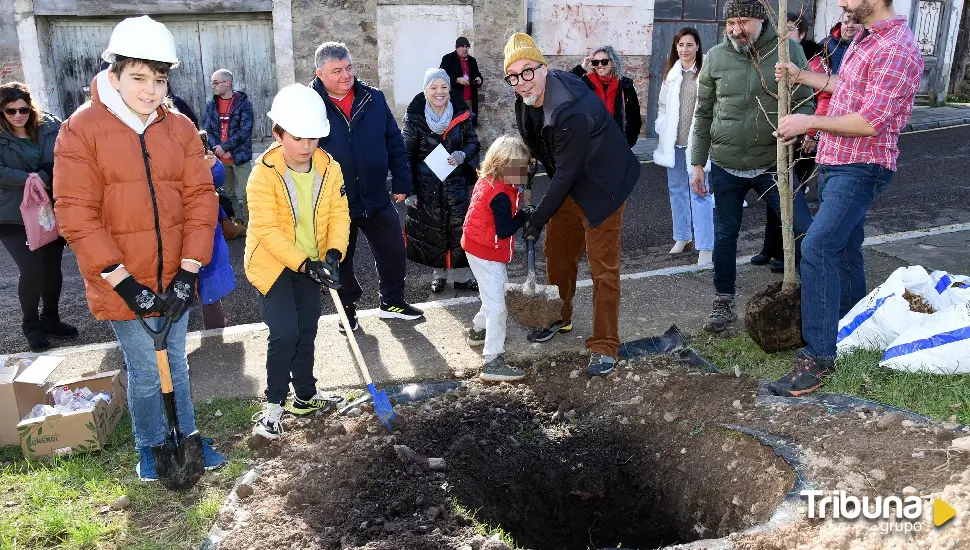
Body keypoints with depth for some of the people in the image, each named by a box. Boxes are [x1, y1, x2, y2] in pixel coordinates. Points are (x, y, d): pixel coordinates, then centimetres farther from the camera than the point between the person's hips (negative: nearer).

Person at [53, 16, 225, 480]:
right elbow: (75, 215, -13)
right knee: (146, 373, 8)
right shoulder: (80, 131, -10)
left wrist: (189, 270, -8)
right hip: (123, 285, -3)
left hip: (175, 279, 3)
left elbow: (200, 198, -1)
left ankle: (186, 436, 36)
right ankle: (150, 447, 30)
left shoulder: (181, 129, 1)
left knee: (176, 363, 18)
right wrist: (123, 281, -16)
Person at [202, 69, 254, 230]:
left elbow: (245, 131, -12)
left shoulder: (243, 104, -3)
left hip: (240, 156, -4)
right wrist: (218, 150, -13)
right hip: (219, 158, 4)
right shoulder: (210, 106, 9)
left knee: (245, 194, -4)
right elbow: (207, 130, 3)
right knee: (229, 194, 10)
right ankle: (238, 223, 19)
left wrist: (224, 147, -15)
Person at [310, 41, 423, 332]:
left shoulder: (374, 98, -1)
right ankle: (348, 307, 35)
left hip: (377, 199, 3)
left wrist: (401, 182, 3)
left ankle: (392, 301, 34)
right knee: (341, 258, 14)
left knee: (393, 251, 13)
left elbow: (394, 143, 4)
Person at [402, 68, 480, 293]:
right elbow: (407, 154, -3)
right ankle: (439, 273, 26)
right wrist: (409, 188, -7)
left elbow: (473, 142, 7)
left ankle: (462, 275, 15)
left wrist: (463, 155, -16)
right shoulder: (415, 117, -7)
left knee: (459, 228, 1)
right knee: (432, 228, 9)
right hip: (427, 182, -1)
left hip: (456, 180, 1)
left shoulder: (460, 114, -3)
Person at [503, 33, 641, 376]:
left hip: (601, 186, -8)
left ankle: (604, 348, 3)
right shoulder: (529, 97, -7)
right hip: (569, 183, 9)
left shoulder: (573, 111, -33)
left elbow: (566, 173, -28)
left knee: (603, 267, -6)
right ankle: (560, 318, 38)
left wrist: (538, 220, -22)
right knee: (557, 249, 17)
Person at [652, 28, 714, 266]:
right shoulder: (671, 72, 9)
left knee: (700, 192, -7)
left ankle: (705, 246, -1)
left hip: (697, 141, -6)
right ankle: (682, 236, 31)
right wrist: (662, 129, 5)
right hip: (674, 141, 6)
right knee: (677, 189, 16)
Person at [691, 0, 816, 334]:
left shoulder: (788, 50, -6)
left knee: (806, 230, -2)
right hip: (726, 166, 1)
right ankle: (724, 304, 27)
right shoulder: (715, 58, -2)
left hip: (772, 165, -1)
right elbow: (703, 114, 4)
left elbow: (805, 102, -1)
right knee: (725, 236, 11)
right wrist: (697, 163, 4)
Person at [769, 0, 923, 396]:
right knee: (842, 249, 19)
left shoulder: (896, 49, -19)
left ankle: (818, 359, -19)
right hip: (834, 163, 10)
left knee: (817, 248, -22)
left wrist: (809, 122, -16)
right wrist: (802, 77, 19)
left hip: (860, 169, -10)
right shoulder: (863, 37, 12)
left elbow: (869, 122, -24)